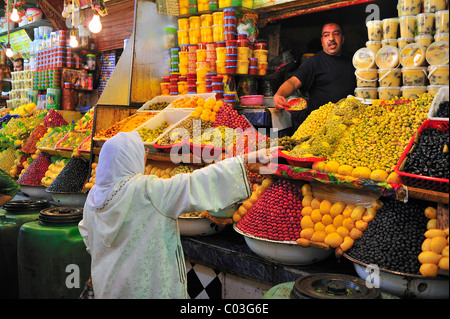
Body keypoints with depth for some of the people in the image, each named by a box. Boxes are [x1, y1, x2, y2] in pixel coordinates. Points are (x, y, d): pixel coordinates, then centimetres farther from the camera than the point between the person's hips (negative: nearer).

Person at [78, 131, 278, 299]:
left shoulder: (95, 195, -2)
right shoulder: (145, 191, -23)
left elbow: (86, 232, 12)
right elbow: (194, 184, -28)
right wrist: (244, 159, -26)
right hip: (147, 283, -7)